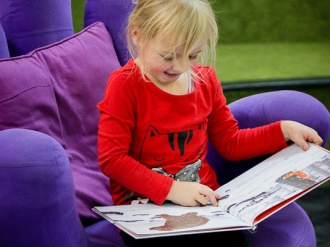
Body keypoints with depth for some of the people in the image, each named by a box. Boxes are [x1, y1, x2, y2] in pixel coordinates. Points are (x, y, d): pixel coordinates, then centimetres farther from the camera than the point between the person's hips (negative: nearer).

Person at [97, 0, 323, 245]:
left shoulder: (205, 79, 9)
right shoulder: (125, 85, -9)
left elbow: (229, 142, 19)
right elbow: (111, 158, -16)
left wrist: (283, 130, 8)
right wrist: (171, 189, -22)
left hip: (203, 198, 5)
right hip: (144, 205, -5)